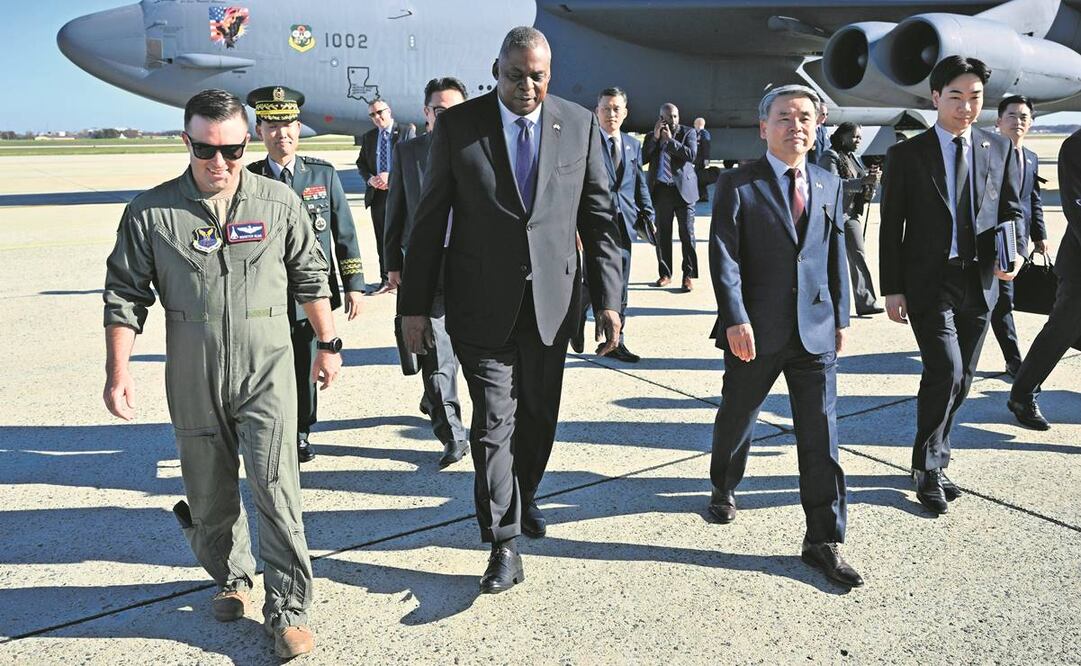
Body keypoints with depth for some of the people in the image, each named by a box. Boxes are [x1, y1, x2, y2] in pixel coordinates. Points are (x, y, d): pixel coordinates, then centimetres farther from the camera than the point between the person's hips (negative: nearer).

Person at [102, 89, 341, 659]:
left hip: (266, 370, -1)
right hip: (193, 376, 2)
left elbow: (310, 277, 9)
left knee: (275, 487, -6)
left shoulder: (278, 203, -1)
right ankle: (230, 578, 38)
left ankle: (288, 608, 5)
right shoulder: (151, 213, -2)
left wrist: (327, 343, 12)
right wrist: (117, 372, 0)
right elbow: (125, 295, 3)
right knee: (209, 490, 14)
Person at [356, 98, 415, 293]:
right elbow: (361, 163, 15)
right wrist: (370, 179, -6)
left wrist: (391, 176, -16)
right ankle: (386, 279, 15)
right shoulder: (368, 137, 14)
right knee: (382, 240, 8)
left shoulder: (406, 132, 0)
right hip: (377, 194, 4)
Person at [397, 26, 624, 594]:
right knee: (494, 419, -1)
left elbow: (599, 217, 4)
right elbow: (429, 220, -1)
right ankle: (504, 543, 11)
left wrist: (608, 298, -1)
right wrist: (414, 304, -3)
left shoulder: (580, 125, 2)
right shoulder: (457, 125, -3)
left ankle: (523, 500, 40)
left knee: (539, 416, 14)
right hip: (482, 303, -2)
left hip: (551, 301, 2)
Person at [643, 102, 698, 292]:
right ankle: (665, 274, 18)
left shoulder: (688, 132, 4)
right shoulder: (651, 136, 11)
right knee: (662, 235, 7)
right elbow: (643, 158, -1)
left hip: (683, 189, -3)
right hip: (661, 189, 3)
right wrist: (655, 138, -8)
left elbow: (691, 154, -11)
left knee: (687, 234, -3)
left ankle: (689, 275, 3)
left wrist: (670, 140, -11)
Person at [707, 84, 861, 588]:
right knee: (737, 418, 16)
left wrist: (840, 318, 12)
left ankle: (823, 540, 10)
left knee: (820, 433, 1)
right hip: (755, 332, -3)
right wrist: (735, 320, -18)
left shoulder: (829, 185, 11)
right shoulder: (737, 185, -4)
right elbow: (723, 258, -11)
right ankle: (724, 487, 44)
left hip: (815, 332, 3)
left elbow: (836, 257, 14)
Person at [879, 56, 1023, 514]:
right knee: (945, 372, -14)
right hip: (929, 282, -4)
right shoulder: (907, 155, -2)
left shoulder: (1000, 149, 8)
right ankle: (928, 467, 5)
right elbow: (891, 227, -2)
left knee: (960, 381, 10)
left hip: (980, 283, 4)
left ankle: (933, 462, 27)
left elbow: (1010, 211, 13)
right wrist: (892, 289, -6)